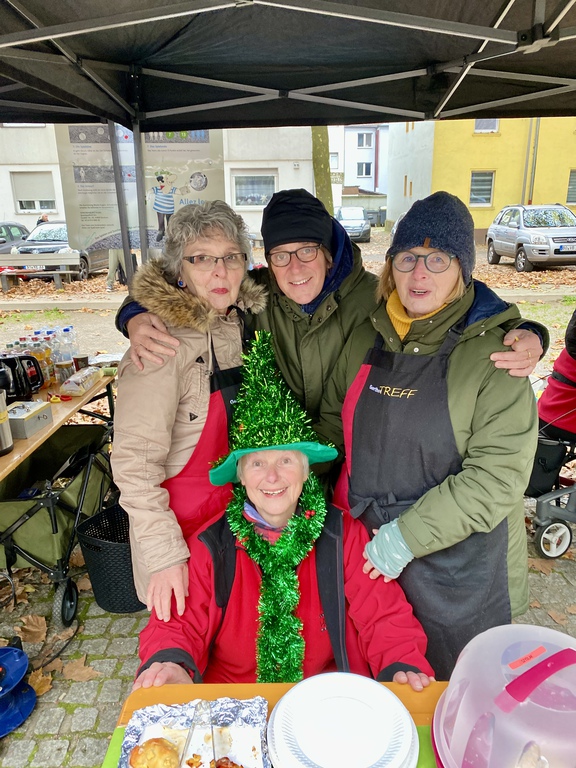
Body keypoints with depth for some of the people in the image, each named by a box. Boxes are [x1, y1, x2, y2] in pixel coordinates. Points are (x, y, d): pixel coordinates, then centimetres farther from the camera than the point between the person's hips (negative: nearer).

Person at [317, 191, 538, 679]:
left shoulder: (492, 353, -14)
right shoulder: (366, 338, 2)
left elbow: (499, 474, -19)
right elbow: (332, 424, 11)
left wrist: (407, 537, -21)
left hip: (459, 572, -4)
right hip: (364, 557, 4)